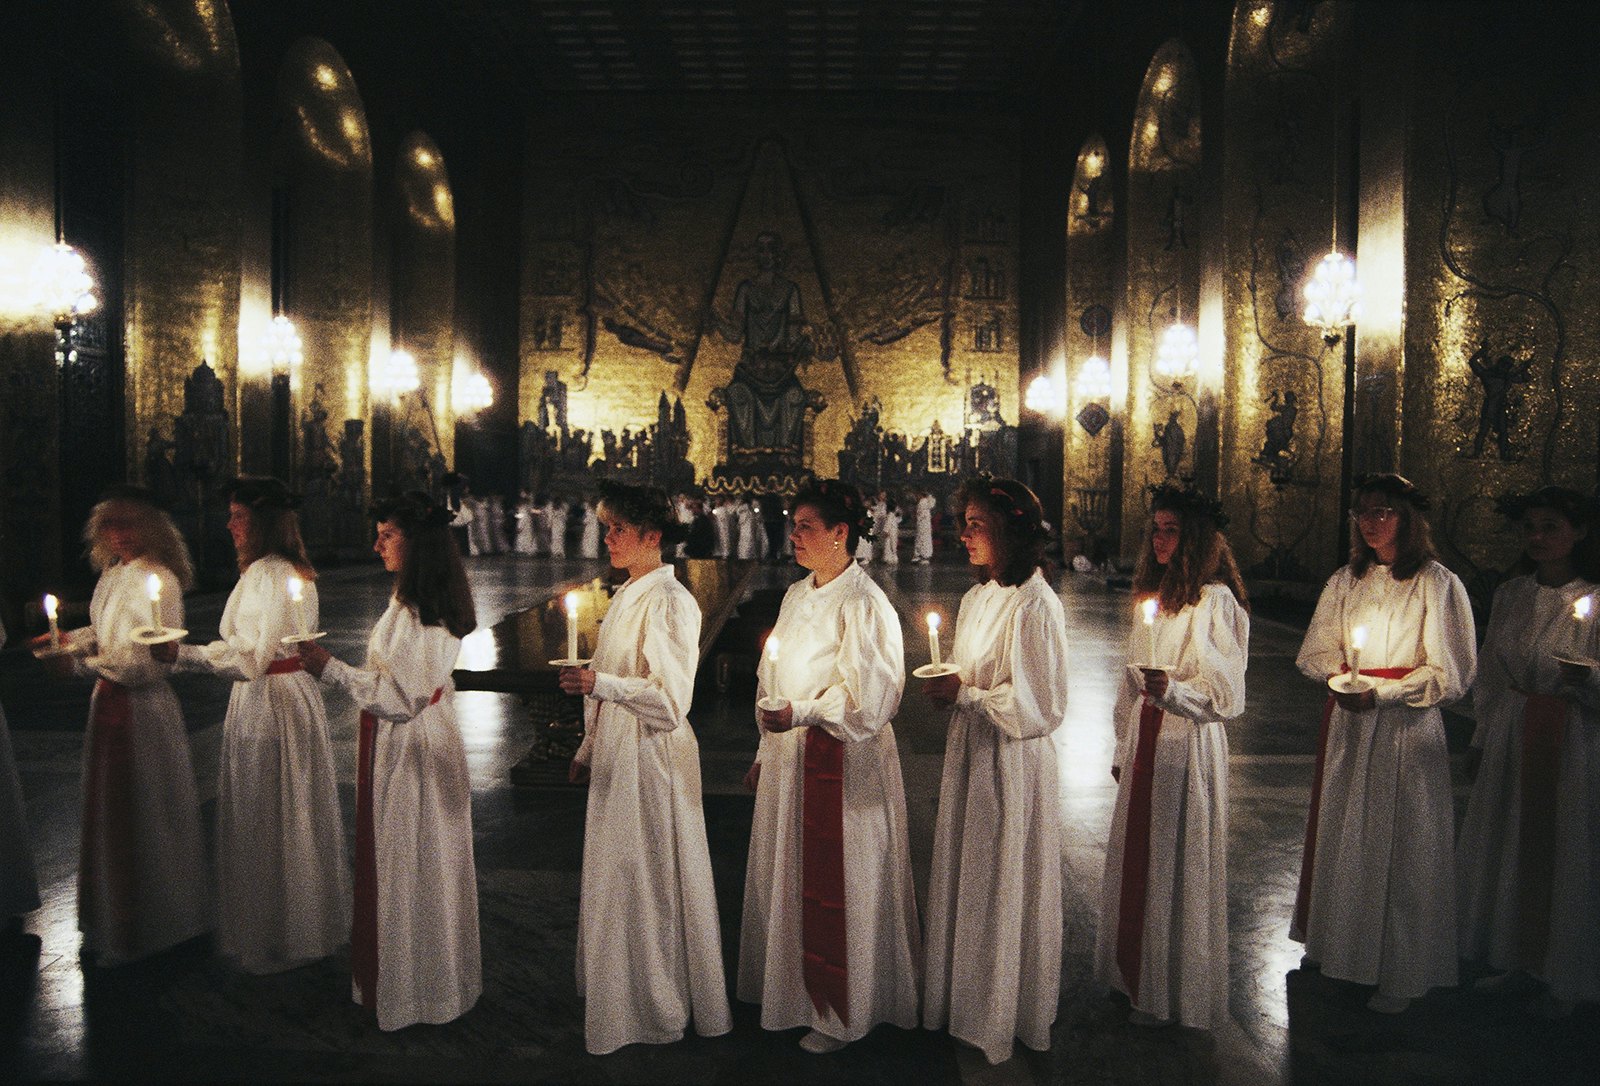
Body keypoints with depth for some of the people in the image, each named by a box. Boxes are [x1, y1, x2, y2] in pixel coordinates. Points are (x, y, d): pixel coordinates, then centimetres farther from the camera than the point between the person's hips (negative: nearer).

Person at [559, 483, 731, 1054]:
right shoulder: (625, 595, 12)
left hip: (654, 756, -9)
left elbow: (670, 698, -22)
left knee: (651, 880, 3)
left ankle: (662, 1007, 20)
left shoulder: (670, 601, -16)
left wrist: (600, 684, -33)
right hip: (617, 758, 9)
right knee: (616, 875, 16)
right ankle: (627, 997, 31)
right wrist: (588, 750, 20)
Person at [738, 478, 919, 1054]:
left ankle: (842, 1014, 21)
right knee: (789, 875, 16)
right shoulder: (797, 596, 10)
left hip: (842, 761, -8)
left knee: (837, 883, 3)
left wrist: (801, 713, -29)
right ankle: (800, 993, 34)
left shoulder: (863, 603, -15)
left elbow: (865, 696, -19)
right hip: (789, 755, 8)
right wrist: (766, 752, 16)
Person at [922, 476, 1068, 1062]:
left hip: (1012, 764, -8)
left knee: (1004, 887, 8)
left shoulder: (1036, 607, -20)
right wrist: (945, 686, -2)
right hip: (969, 754, 8)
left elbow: (1037, 705, -21)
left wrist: (964, 695, -17)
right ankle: (962, 999, 35)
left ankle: (1005, 1014, 29)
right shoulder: (976, 598, 7)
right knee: (964, 877, 18)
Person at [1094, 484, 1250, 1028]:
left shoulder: (1215, 600, -14)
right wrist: (1123, 749, 18)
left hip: (1188, 747, -7)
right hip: (1145, 744, 8)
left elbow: (1225, 694, -17)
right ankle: (1134, 974, 31)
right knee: (1135, 859, 14)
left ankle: (1170, 993, 20)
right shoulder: (1153, 593, 11)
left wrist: (1173, 690, -34)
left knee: (1175, 865, 3)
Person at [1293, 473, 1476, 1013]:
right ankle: (1337, 946, 28)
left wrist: (1381, 692, -20)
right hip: (1346, 726, 5)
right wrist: (1338, 675, -9)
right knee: (1340, 834, 11)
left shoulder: (1438, 584, -6)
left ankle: (1400, 973, 14)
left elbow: (1449, 673, -9)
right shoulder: (1344, 582, 9)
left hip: (1407, 727, -5)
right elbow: (1317, 651, 12)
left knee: (1400, 844, 1)